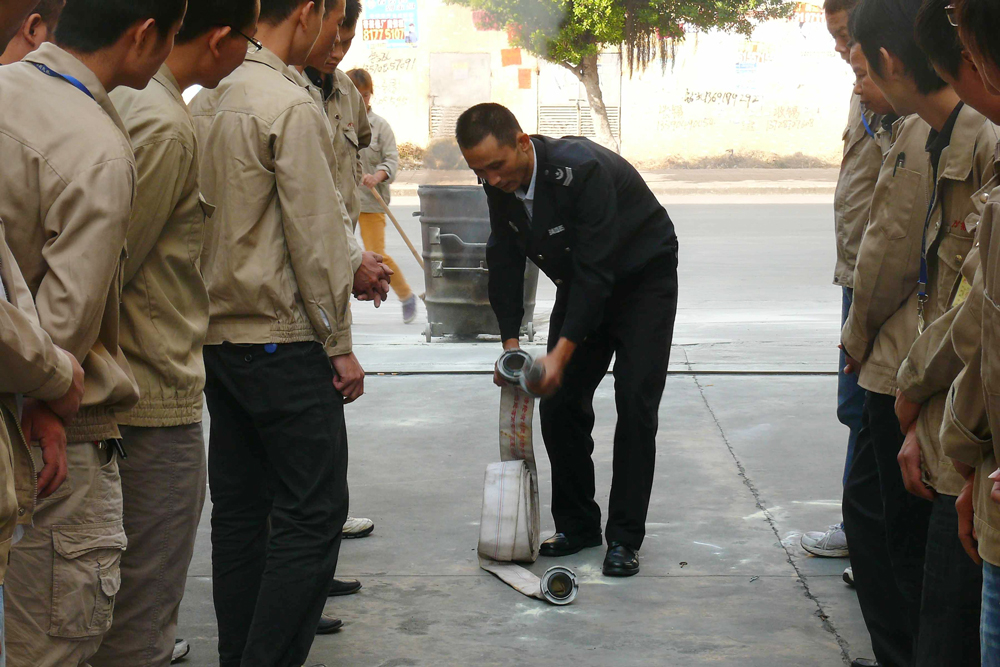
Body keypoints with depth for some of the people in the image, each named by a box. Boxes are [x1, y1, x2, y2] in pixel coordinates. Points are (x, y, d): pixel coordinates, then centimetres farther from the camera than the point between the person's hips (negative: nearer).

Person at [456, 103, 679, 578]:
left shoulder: (580, 169, -35)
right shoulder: (499, 183, -13)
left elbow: (595, 270, -33)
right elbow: (504, 261, -2)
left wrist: (561, 354, -33)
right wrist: (510, 343, -8)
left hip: (642, 278, -6)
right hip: (582, 285, 7)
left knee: (635, 405, -12)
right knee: (559, 402, 0)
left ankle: (624, 537, -5)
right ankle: (576, 524, 13)